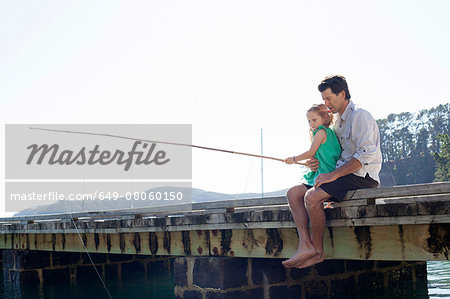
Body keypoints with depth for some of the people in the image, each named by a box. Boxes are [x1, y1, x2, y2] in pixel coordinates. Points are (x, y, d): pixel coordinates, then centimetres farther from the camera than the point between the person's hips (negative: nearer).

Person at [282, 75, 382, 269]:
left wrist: (333, 175, -22)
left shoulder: (360, 116, -9)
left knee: (312, 197, -29)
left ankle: (317, 251, -14)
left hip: (362, 177, -10)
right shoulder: (339, 122, 21)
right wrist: (319, 164, 7)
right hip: (344, 176, 10)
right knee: (293, 193, -5)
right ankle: (305, 246, -20)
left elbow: (365, 155, -20)